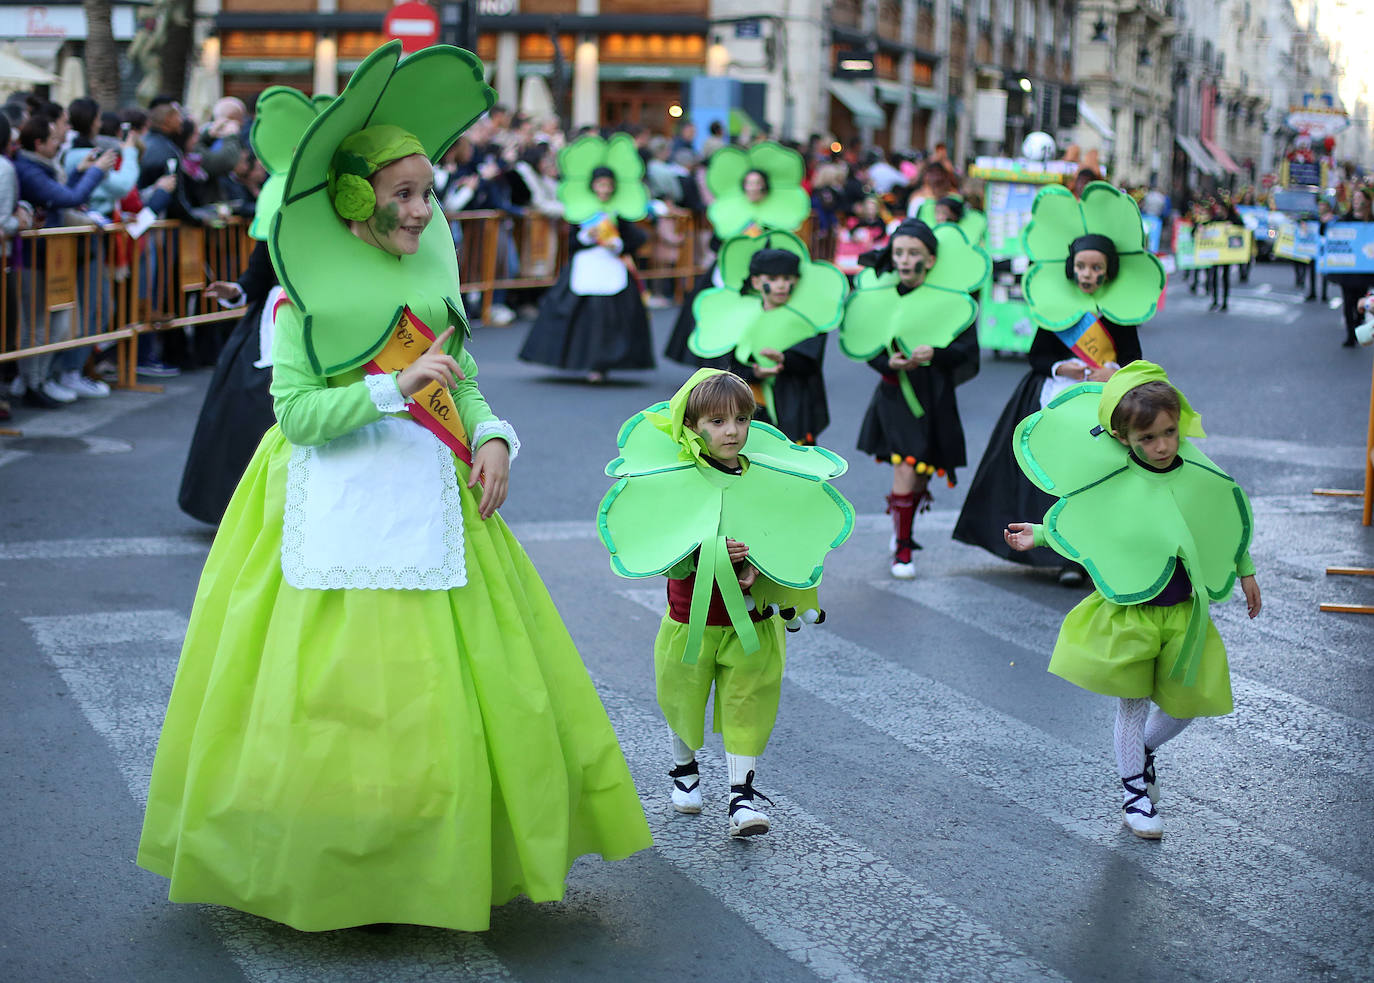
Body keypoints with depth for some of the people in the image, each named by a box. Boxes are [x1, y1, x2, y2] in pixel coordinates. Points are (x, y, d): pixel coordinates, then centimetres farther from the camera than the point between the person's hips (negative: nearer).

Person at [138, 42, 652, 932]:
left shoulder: (432, 274, 9)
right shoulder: (306, 292, -8)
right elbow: (296, 410, -13)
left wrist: (491, 436, -5)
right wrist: (396, 387, -22)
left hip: (433, 502, 6)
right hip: (339, 507, -6)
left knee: (451, 695, 6)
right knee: (334, 695, -2)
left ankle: (447, 875, 19)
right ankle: (315, 885, 13)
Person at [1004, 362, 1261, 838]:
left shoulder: (1204, 478, -7)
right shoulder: (1112, 484, -13)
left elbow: (1231, 524, 10)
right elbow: (1076, 520, 6)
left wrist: (1245, 572, 18)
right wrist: (1040, 534, 1)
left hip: (1184, 612, 3)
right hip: (1129, 609, -3)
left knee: (1187, 700, 8)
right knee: (1133, 701, 4)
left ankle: (1142, 752, 38)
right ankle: (1135, 790, 22)